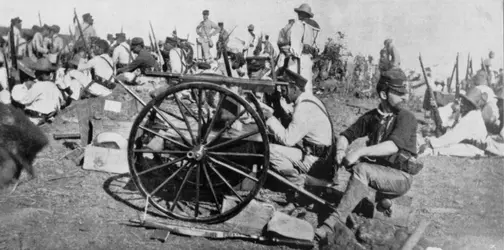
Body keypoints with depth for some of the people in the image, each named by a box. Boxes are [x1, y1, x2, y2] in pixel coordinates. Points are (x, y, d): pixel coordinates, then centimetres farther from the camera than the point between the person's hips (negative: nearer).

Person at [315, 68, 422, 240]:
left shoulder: (406, 118, -11)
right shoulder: (372, 117, 6)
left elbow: (393, 145, -27)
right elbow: (346, 135, 6)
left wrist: (360, 152, -36)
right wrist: (341, 150, -18)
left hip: (400, 176, -6)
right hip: (377, 171, 6)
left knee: (361, 169, -31)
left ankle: (336, 220, -35)